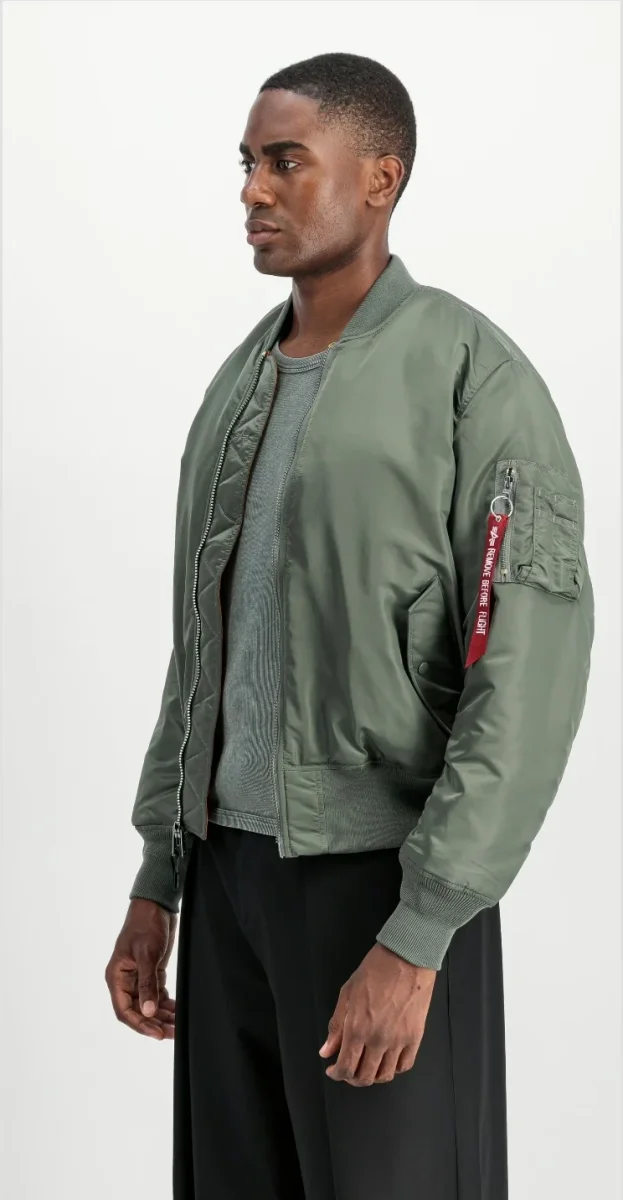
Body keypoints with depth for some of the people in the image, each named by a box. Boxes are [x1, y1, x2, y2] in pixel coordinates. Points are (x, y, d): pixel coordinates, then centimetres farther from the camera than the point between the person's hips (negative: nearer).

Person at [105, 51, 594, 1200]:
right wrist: (156, 885, 13)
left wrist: (414, 942, -19)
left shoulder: (472, 377, -12)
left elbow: (527, 683, -17)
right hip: (229, 868, 6)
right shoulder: (240, 383, 11)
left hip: (382, 879, -6)